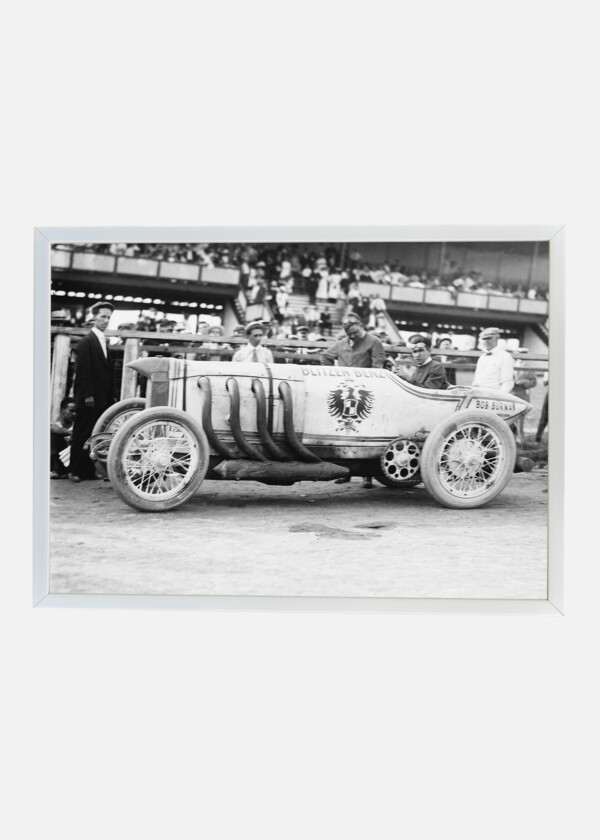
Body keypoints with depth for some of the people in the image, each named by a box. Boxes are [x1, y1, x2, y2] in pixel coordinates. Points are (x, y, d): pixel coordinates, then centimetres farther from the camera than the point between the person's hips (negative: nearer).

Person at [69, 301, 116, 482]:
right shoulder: (86, 342, -7)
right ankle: (75, 471, 5)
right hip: (88, 399, -7)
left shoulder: (103, 342, 16)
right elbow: (82, 370, -13)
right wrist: (88, 395, -18)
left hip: (102, 399, 7)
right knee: (81, 435, 0)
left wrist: (110, 397, 9)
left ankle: (89, 470, 11)